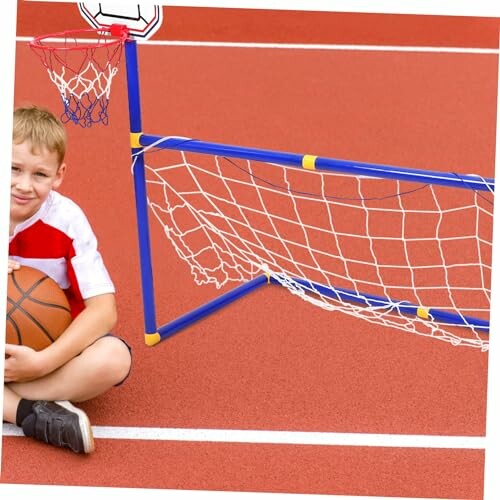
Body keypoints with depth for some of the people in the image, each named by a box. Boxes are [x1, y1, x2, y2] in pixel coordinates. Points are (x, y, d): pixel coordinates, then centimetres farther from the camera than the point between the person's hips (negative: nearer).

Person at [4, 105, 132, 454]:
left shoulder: (66, 219, -16)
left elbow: (103, 310, -22)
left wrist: (42, 362, -32)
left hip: (54, 345, -2)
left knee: (114, 357, -34)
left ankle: (8, 404, -26)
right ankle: (35, 414, -32)